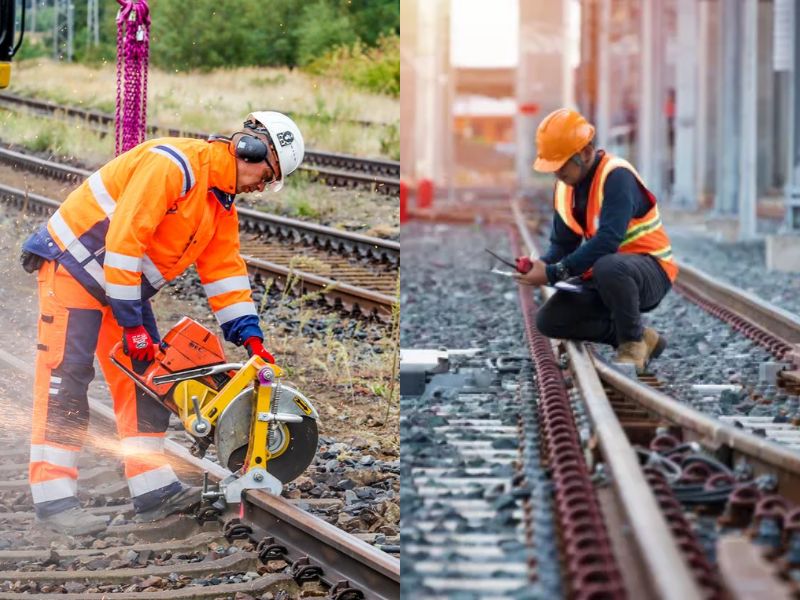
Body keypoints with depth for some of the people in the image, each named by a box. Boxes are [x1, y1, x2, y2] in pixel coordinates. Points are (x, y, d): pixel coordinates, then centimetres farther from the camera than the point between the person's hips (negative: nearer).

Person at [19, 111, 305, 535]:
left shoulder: (222, 204, 7)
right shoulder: (173, 165, -24)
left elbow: (224, 268, 8)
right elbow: (124, 240, -28)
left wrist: (250, 336, -3)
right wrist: (132, 324, -25)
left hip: (126, 283, 10)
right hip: (76, 263, -10)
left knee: (143, 377, 5)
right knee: (66, 375, -12)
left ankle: (153, 489, 6)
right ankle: (53, 498, -13)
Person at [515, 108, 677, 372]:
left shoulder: (616, 176, -23)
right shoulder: (565, 187, 3)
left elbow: (607, 241, -33)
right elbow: (562, 244, 5)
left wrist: (554, 273, -32)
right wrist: (541, 266, -18)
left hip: (651, 272, -8)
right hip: (603, 277, 8)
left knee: (608, 267, -41)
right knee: (549, 320, -7)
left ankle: (633, 342, -14)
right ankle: (641, 338, 3)